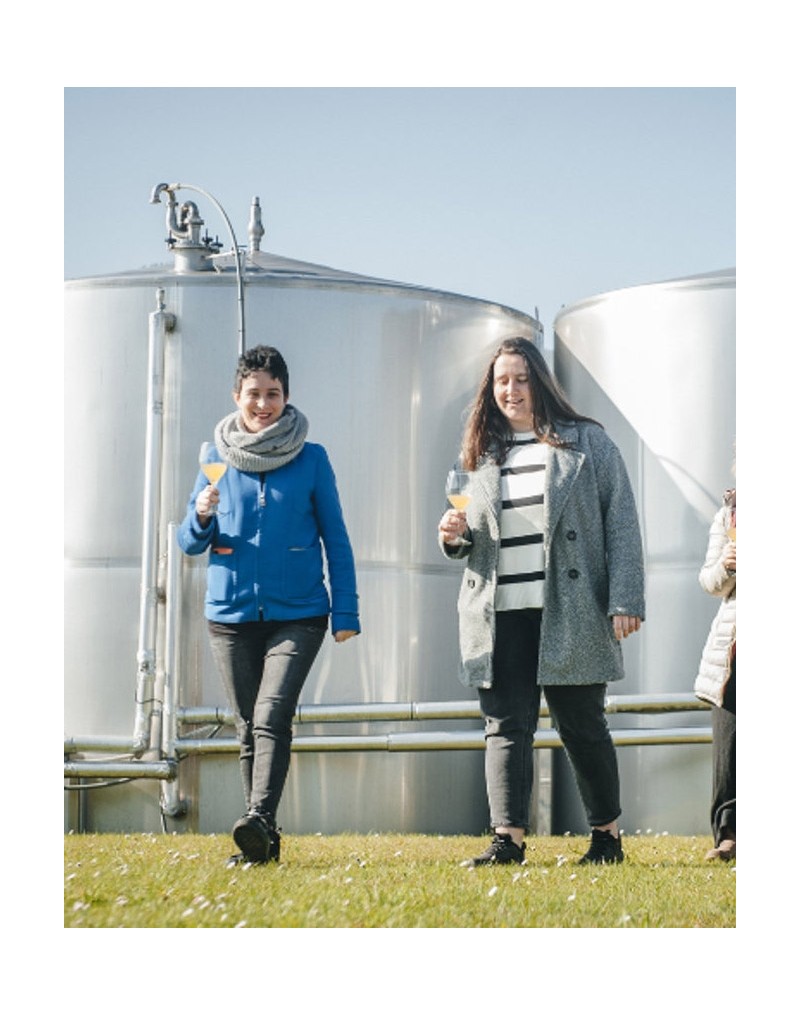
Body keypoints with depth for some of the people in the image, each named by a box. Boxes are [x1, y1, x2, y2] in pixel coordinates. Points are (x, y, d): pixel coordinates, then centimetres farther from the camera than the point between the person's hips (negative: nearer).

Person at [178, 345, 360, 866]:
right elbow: (191, 542, 11)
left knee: (271, 717, -20)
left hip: (298, 614, -3)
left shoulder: (311, 459, 3)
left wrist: (346, 612, 0)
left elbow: (335, 538, 6)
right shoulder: (218, 460, 9)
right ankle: (263, 842, 11)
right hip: (231, 614, 3)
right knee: (248, 729, 5)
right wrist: (201, 516, -12)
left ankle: (259, 820, -31)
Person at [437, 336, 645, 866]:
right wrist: (457, 537, 0)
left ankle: (608, 836, 16)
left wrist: (626, 600, -10)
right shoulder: (485, 455, 16)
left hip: (570, 615, -3)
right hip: (500, 617, 3)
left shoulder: (587, 443, 4)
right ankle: (508, 839, -8)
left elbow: (621, 523, -1)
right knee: (506, 726, -4)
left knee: (582, 725, 4)